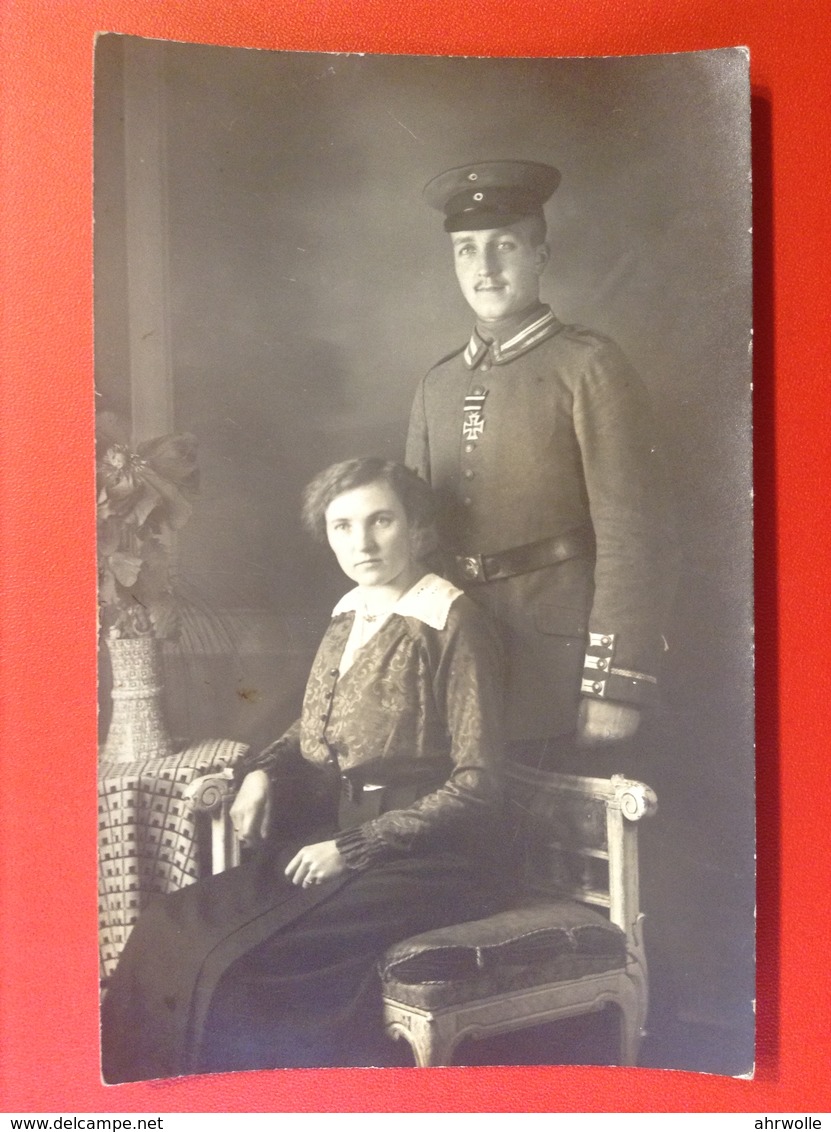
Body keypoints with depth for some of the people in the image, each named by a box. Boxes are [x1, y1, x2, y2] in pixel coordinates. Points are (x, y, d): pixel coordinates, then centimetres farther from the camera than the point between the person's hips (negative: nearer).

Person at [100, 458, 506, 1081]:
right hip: (331, 843, 7)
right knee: (167, 931, -11)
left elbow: (476, 783, -12)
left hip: (422, 860, -7)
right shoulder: (349, 618, 11)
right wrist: (263, 772, 3)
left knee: (237, 959, -23)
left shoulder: (453, 623, -11)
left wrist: (353, 847, -15)